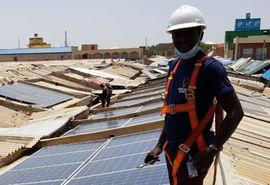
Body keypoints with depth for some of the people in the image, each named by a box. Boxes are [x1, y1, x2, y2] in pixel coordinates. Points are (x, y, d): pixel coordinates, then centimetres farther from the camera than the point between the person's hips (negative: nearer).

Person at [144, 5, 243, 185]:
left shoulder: (210, 67, -16)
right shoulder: (175, 66, 7)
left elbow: (235, 112, -18)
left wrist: (211, 150, -22)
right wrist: (160, 146, 14)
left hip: (193, 156, -8)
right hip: (172, 150, 8)